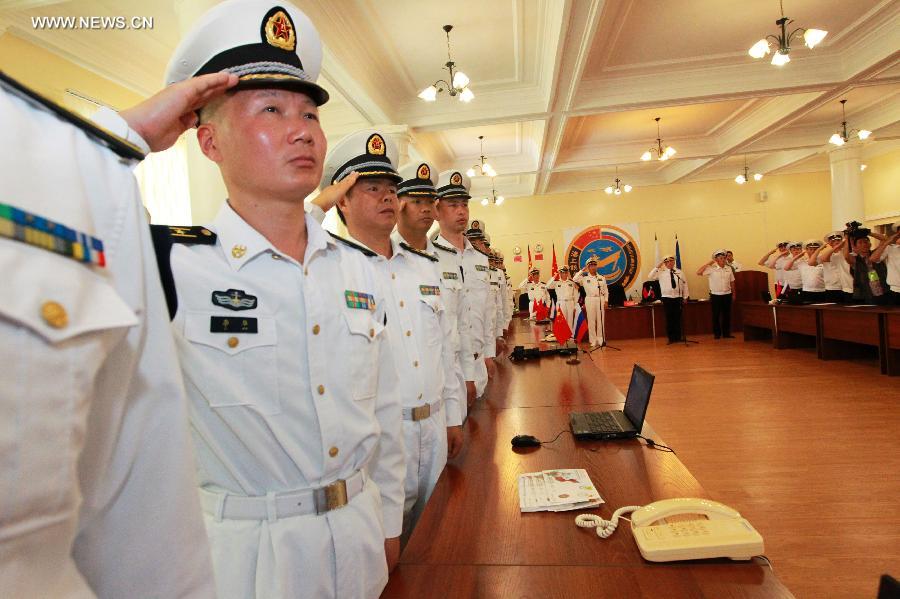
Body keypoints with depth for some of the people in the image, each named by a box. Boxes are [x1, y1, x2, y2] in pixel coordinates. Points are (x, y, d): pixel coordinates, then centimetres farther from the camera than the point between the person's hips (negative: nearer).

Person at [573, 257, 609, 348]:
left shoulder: (602, 277, 10)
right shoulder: (584, 277, 3)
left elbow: (606, 290, 12)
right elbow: (575, 279, -15)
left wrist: (606, 301, 3)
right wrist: (582, 270, -9)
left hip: (600, 300, 2)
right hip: (590, 300, -2)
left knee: (600, 321, 4)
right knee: (591, 321, 1)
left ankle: (601, 340, 11)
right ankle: (593, 341, 6)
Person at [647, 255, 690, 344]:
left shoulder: (679, 272, 8)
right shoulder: (661, 272, 2)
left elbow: (685, 284, 10)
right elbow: (650, 277, -9)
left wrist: (685, 297, 7)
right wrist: (657, 267, -10)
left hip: (678, 298, 2)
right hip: (667, 298, -1)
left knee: (678, 318, 5)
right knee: (669, 319, 1)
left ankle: (678, 337, 15)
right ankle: (671, 338, 9)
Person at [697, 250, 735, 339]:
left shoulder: (729, 269, 5)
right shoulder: (711, 269, -7)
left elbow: (732, 282, 13)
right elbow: (698, 273, -18)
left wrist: (733, 293, 15)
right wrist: (708, 263, -15)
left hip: (727, 295, 3)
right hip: (716, 295, -3)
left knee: (727, 315, 10)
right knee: (716, 315, 5)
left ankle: (726, 333, 21)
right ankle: (717, 334, 15)